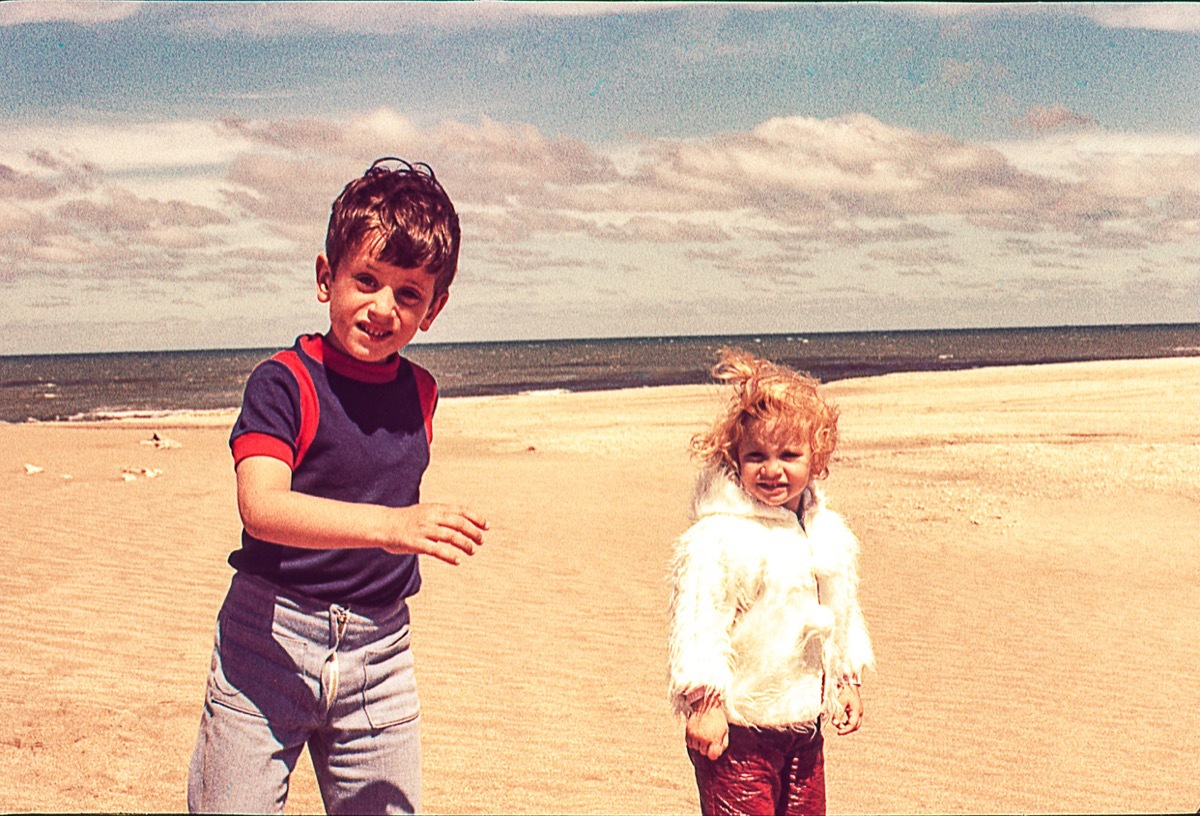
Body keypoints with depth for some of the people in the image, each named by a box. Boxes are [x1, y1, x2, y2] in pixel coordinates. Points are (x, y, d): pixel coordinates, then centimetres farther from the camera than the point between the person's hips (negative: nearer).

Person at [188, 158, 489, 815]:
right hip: (269, 640, -4)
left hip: (379, 651, 5)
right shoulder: (284, 382, -12)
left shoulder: (419, 393, 6)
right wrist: (389, 525, -38)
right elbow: (261, 506, -28)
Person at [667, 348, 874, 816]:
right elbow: (697, 621, -21)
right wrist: (704, 702, -22)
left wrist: (847, 680, 20)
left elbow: (843, 608, 19)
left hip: (803, 724, 8)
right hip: (736, 728, -7)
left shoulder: (828, 532, 6)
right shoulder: (717, 539, -20)